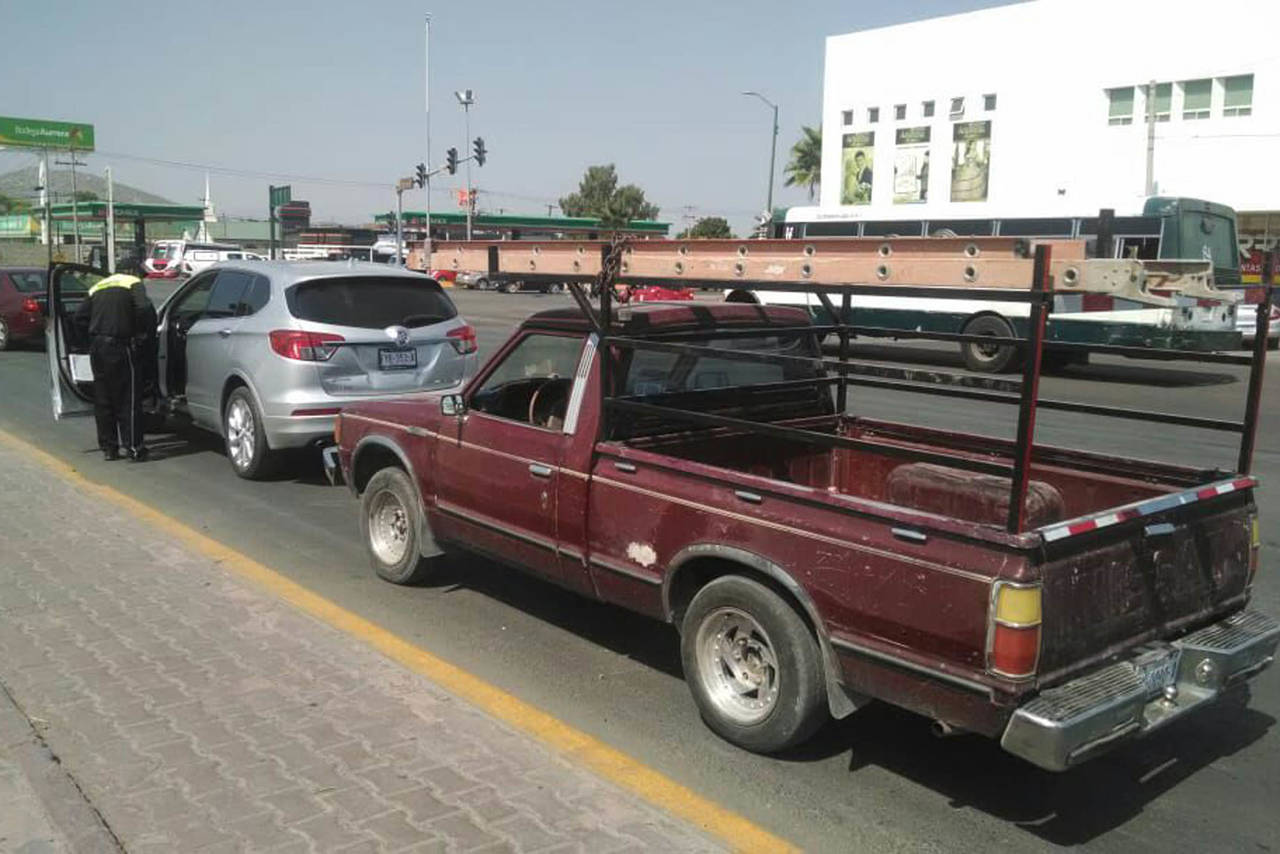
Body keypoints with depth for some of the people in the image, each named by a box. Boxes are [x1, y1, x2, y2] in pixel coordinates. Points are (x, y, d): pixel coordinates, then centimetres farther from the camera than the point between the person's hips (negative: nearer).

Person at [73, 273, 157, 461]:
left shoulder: (97, 288, 20)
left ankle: (108, 447, 17)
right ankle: (133, 447, -1)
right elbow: (144, 308, -15)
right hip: (120, 345, -6)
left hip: (97, 348, 6)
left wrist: (92, 339, 17)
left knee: (103, 400, 12)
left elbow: (80, 317, 12)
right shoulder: (133, 283, 3)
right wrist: (147, 333, -3)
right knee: (128, 399, -1)